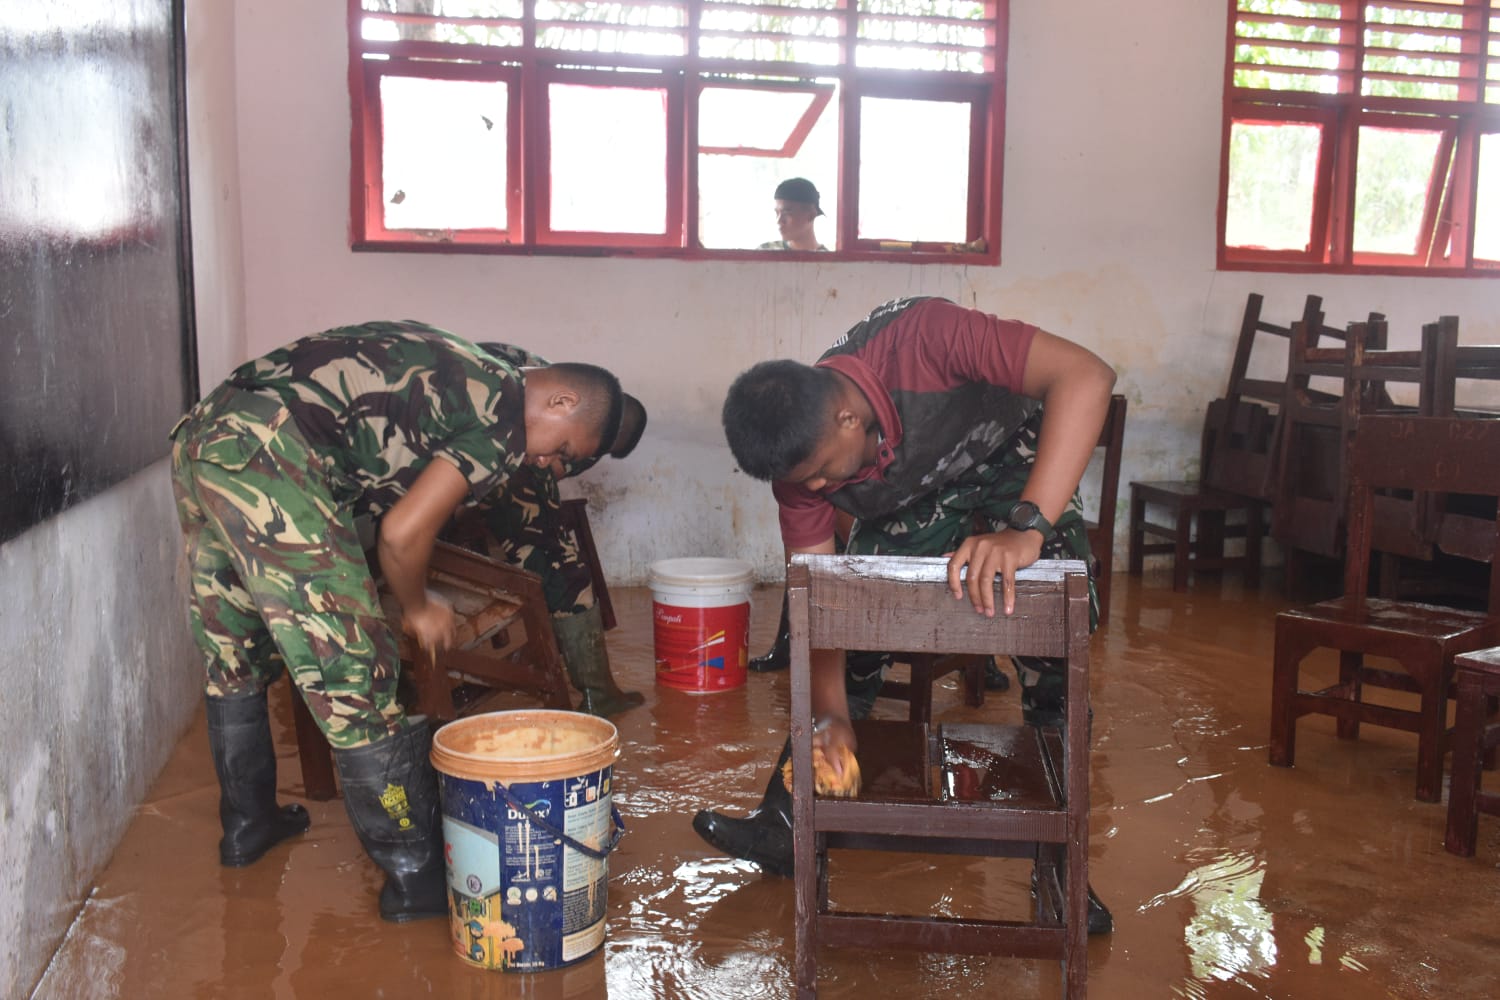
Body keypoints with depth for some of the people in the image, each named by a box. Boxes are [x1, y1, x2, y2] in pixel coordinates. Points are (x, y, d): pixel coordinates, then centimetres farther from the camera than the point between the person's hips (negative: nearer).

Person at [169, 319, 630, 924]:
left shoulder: (465, 373, 23)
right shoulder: (504, 421, -4)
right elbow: (403, 532, -9)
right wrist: (418, 609, 9)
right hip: (269, 454, -10)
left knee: (234, 660, 23)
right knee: (352, 676, -3)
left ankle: (246, 824, 41)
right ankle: (414, 873, 6)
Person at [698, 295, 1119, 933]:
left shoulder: (922, 338, -42)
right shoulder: (800, 454, -25)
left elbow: (1086, 376, -49)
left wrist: (1027, 529, -57)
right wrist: (832, 717, -28)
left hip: (1009, 463, -3)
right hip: (908, 504, 3)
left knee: (1056, 645, -15)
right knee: (857, 639, -8)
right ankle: (783, 828, 4)